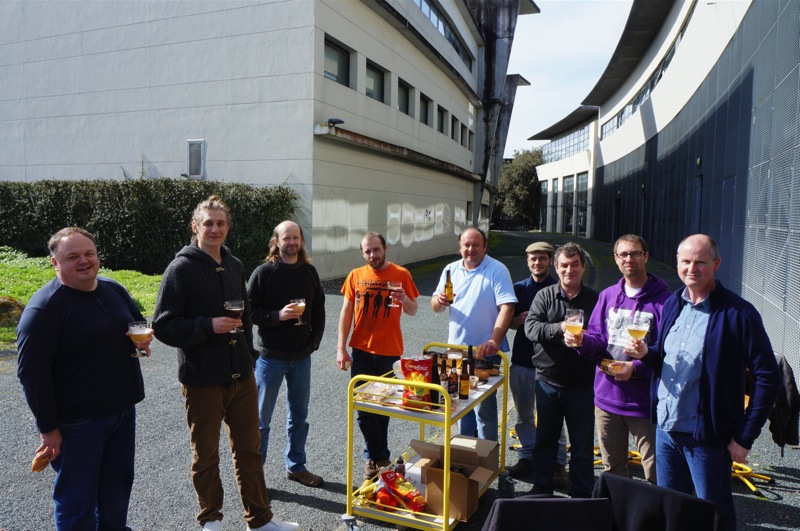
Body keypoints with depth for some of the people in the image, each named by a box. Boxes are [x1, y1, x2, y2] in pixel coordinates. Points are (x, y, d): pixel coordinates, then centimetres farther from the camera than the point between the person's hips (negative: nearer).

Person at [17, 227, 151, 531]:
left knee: (117, 487, 21)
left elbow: (138, 320, 22)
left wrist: (143, 336, -2)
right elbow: (31, 373, -17)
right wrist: (48, 428, -16)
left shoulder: (114, 289, 5)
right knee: (77, 498, 9)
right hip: (76, 422, -6)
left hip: (122, 410, 7)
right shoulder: (44, 307, -16)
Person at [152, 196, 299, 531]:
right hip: (202, 380, -5)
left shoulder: (235, 266, 9)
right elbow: (163, 326, -13)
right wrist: (209, 326, -23)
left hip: (241, 377, 5)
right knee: (205, 455, 12)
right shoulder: (181, 268, -10)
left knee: (249, 449, 14)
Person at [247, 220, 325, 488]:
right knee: (261, 418, 6)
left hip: (302, 357, 5)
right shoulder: (264, 272, -8)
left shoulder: (309, 272, 6)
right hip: (270, 356, -5)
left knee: (299, 416, 16)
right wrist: (277, 316, -23)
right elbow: (249, 310, -10)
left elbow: (319, 310, 11)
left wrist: (314, 341, 0)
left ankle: (296, 466, 32)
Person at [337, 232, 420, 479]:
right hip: (361, 350, 1)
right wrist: (341, 348, -2)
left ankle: (375, 456, 28)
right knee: (363, 407, 5)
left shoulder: (401, 274, -3)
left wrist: (404, 299, -21)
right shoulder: (355, 276, 2)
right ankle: (379, 456, 22)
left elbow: (413, 311, 2)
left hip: (389, 351, -1)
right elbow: (346, 313, 4)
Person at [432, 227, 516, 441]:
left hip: (484, 351, -5)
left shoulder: (497, 270, -9)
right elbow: (435, 306, 10)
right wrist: (439, 301, -15)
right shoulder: (451, 270, 7)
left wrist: (494, 341, -28)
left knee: (484, 410, 2)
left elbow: (507, 307, -17)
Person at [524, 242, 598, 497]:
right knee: (545, 438, 17)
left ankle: (582, 495, 26)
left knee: (582, 443, 10)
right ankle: (541, 488, 34)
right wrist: (559, 329, -28)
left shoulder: (594, 299, -1)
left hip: (581, 384, -1)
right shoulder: (545, 295, 1)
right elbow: (530, 327, -12)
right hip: (548, 381, 2)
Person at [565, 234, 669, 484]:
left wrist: (636, 368, -27)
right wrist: (582, 340, -15)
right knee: (613, 468, 20)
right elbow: (596, 340, 6)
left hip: (645, 401, -5)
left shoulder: (663, 299, -9)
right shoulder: (607, 296, 9)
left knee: (656, 476, 1)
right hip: (607, 396, 5)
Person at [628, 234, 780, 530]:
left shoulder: (738, 313, -14)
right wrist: (646, 353, -8)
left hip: (707, 436, -6)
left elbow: (768, 378, -13)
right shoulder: (672, 305, 6)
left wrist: (745, 437, -13)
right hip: (665, 429, 6)